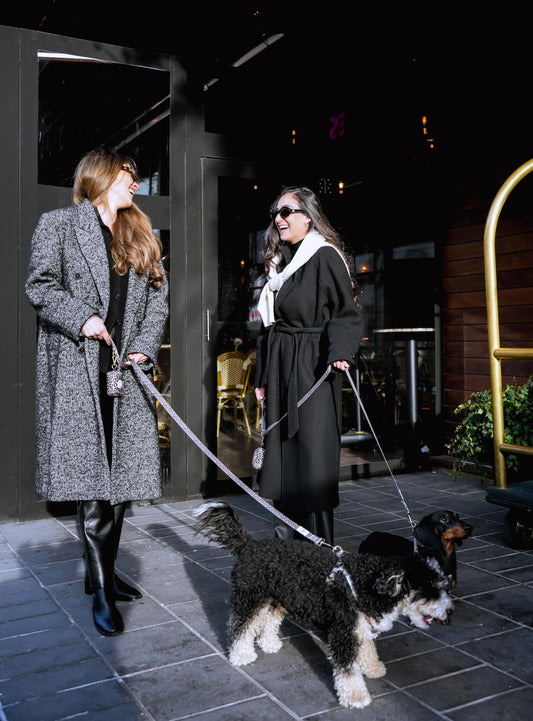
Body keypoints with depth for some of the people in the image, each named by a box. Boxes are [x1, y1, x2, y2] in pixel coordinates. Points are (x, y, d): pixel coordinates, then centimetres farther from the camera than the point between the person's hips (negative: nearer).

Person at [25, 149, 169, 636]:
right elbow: (40, 285, -2)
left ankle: (105, 572, 20)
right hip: (77, 368, -5)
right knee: (91, 474, -8)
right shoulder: (59, 224, 5)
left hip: (126, 367, 6)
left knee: (122, 473, 5)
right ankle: (101, 591, 0)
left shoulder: (140, 237, 21)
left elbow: (158, 297, 15)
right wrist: (82, 319, -15)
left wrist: (144, 346, 1)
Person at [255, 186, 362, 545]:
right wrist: (263, 376, 18)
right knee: (283, 444, 8)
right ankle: (291, 524, 19)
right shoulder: (279, 262, 18)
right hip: (280, 367, 8)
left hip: (312, 365, -8)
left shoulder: (325, 256, -5)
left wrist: (340, 351, -28)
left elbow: (347, 311, -11)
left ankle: (319, 538, 1)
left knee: (312, 444, -7)